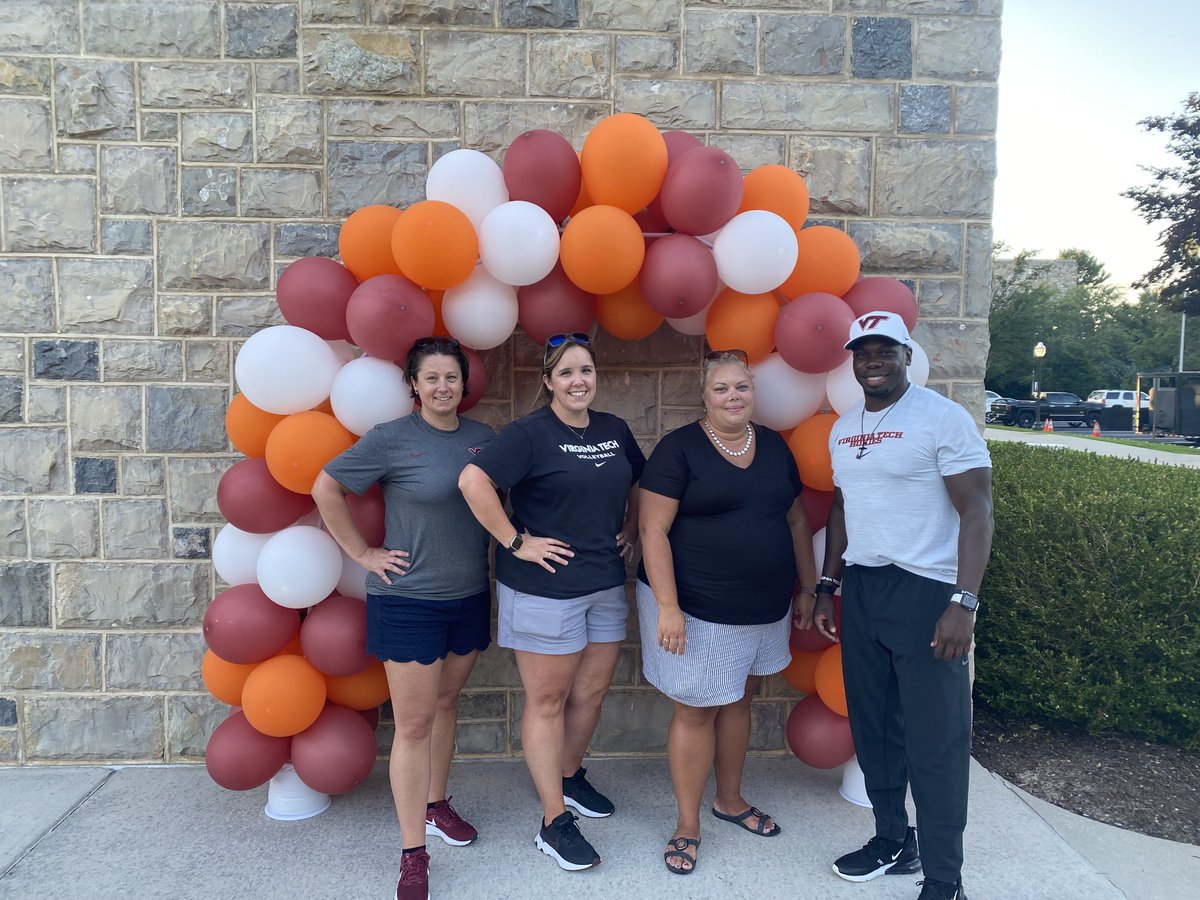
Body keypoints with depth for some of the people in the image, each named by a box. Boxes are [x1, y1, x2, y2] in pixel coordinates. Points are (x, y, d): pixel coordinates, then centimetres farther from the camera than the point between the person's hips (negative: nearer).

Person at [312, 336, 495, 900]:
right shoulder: (391, 439, -12)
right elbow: (326, 489, -7)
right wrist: (362, 553, -9)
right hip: (409, 600, -4)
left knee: (446, 703, 19)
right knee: (414, 723, 1)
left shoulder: (483, 437, 1)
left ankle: (435, 806, 40)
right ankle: (413, 853, 15)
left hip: (470, 595, 5)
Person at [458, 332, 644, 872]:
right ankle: (554, 823, 18)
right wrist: (516, 543, -21)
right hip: (545, 589, -6)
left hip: (606, 584, 6)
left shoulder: (615, 431, 7)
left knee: (592, 691, 17)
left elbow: (636, 483, 24)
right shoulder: (529, 434, -13)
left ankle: (569, 777, 42)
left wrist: (630, 529, 10)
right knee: (548, 701, 6)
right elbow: (473, 482, -24)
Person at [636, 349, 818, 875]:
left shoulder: (774, 447, 7)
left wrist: (807, 588, 13)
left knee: (739, 701, 18)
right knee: (696, 712, 5)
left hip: (763, 610, 5)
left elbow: (795, 521, 14)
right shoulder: (680, 448, -11)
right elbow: (653, 530, -14)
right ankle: (687, 825, 23)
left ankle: (730, 800, 40)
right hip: (697, 611, -5)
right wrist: (667, 606, -19)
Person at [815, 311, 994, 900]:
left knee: (935, 744, 0)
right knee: (873, 729, 15)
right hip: (861, 591, 7)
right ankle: (893, 842, 34)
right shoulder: (843, 430, 12)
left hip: (925, 592, -6)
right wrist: (827, 586, 16)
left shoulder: (943, 418, -9)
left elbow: (977, 510, -12)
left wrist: (963, 603, -20)